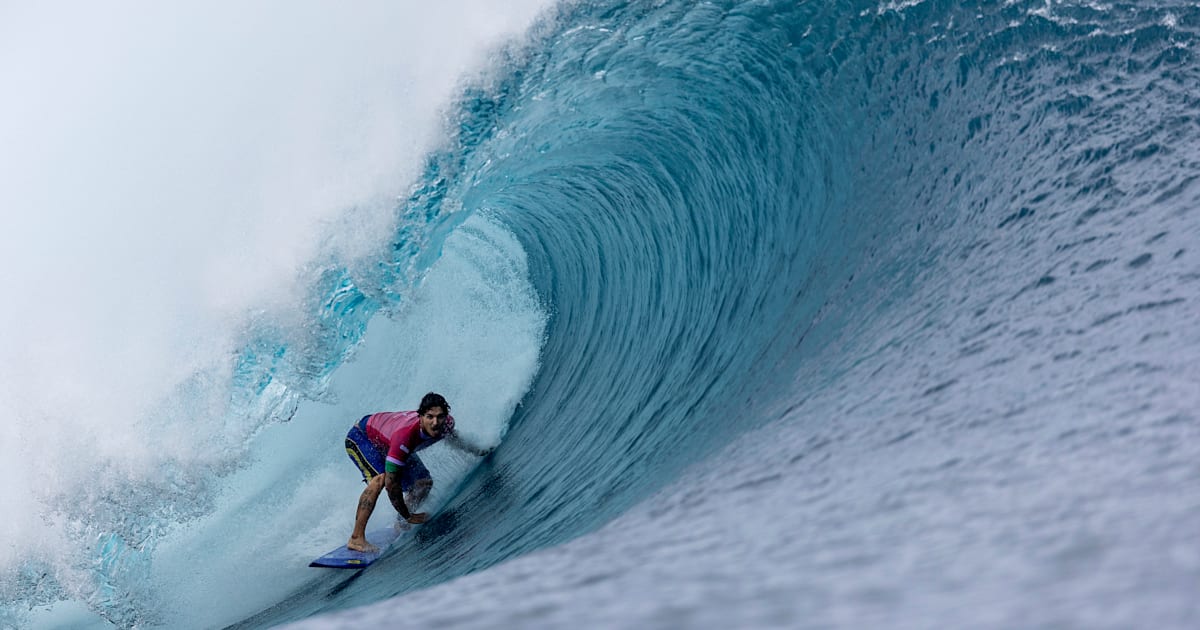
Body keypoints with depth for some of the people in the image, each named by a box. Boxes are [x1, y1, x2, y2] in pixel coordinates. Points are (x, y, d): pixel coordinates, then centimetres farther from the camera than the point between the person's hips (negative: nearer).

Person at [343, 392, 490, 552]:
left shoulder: (447, 423, -24)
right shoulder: (404, 435, -45)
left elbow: (451, 436, 7)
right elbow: (391, 482, -39)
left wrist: (475, 451, 6)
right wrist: (407, 516, -29)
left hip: (387, 442, 8)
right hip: (361, 437, -7)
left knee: (424, 483, 1)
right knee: (380, 478, -33)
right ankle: (356, 538, -33)